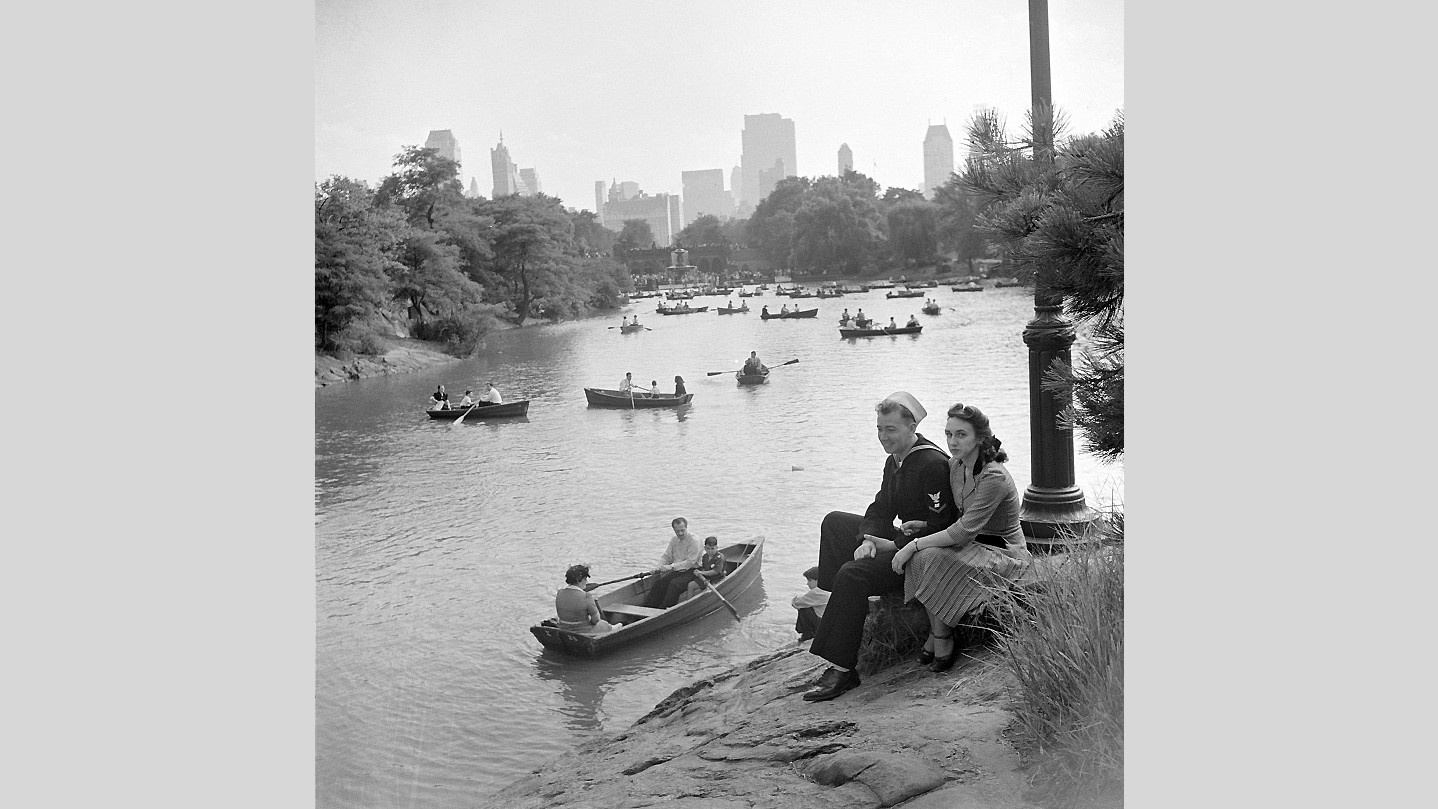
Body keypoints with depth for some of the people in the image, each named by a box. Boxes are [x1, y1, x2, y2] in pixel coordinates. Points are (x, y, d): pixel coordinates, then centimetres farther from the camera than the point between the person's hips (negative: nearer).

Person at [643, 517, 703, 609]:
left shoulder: (694, 541, -14)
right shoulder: (674, 540, 10)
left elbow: (690, 562, -20)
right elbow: (666, 557, 12)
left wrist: (672, 566, -25)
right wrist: (658, 567, -9)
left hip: (692, 571, -7)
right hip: (676, 571, 7)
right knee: (659, 582, -15)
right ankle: (648, 607, -17)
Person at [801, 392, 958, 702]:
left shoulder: (933, 464, -20)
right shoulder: (894, 461, 11)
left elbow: (939, 527, -22)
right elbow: (880, 509, 10)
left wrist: (892, 545, -22)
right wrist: (868, 540, -10)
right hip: (900, 539, 11)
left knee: (852, 574, -28)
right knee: (834, 522, 15)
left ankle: (842, 669, -26)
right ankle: (841, 603, 5)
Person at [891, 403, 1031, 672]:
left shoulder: (994, 478, -25)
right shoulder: (954, 466, 1)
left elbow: (964, 531, -28)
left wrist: (915, 545, -25)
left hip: (1005, 553, -7)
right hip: (975, 544, 7)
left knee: (934, 558, -30)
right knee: (919, 558, -22)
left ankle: (940, 640, -13)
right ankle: (936, 635, -12)